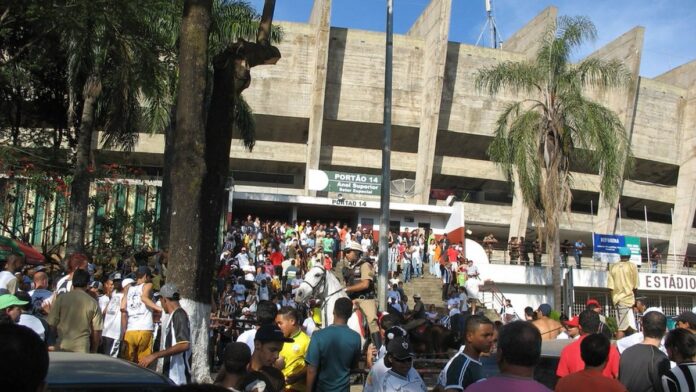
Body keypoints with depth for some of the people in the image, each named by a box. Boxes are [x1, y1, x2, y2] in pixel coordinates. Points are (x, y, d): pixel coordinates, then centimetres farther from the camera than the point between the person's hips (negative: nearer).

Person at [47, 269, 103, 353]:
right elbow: (97, 331, 1)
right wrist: (93, 352, 14)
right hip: (83, 349, 0)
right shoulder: (93, 303, -1)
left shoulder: (61, 299, -2)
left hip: (62, 348, 0)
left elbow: (51, 325, -1)